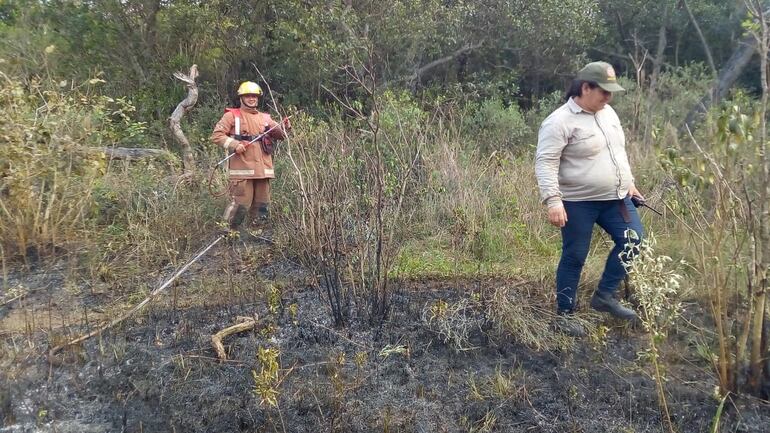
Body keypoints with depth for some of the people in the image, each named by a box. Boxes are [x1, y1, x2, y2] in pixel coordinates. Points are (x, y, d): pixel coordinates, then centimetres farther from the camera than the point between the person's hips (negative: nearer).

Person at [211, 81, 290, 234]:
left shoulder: (265, 118, 19)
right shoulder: (231, 115, 5)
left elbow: (280, 135, 16)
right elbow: (216, 135, -1)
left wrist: (285, 127, -6)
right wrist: (234, 144, -15)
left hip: (263, 169, 5)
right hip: (242, 169, -5)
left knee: (262, 206, 9)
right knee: (240, 204, -9)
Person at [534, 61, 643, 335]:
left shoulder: (607, 113, 10)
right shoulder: (560, 122, -17)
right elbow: (545, 163, -22)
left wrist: (629, 183, 22)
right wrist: (553, 200, -30)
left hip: (615, 198, 8)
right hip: (578, 203, -8)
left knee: (633, 242, 6)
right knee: (574, 258, 2)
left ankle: (604, 296, 19)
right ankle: (564, 314, 17)